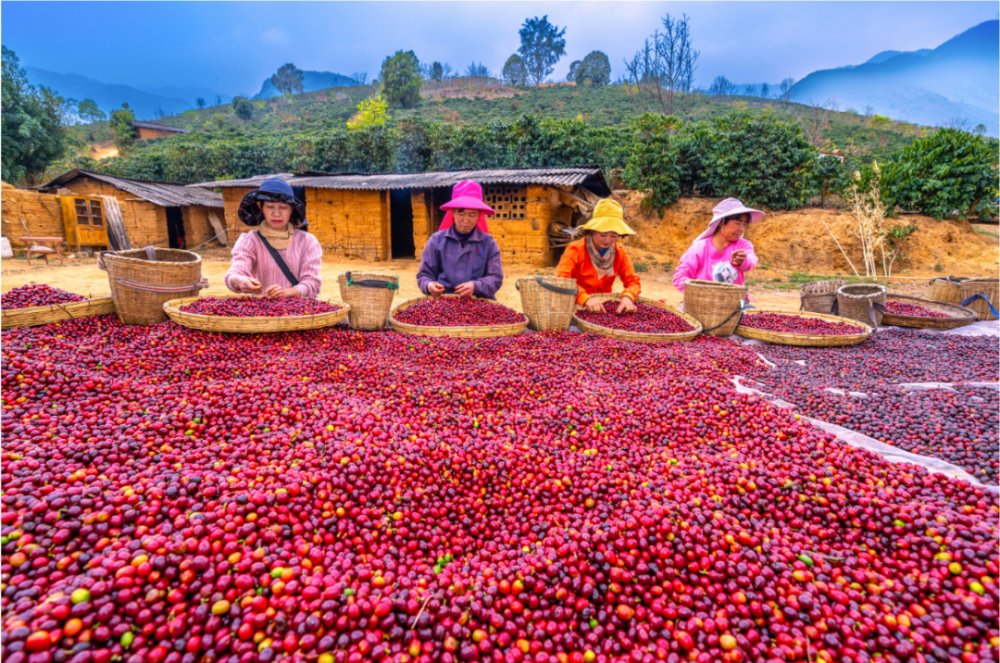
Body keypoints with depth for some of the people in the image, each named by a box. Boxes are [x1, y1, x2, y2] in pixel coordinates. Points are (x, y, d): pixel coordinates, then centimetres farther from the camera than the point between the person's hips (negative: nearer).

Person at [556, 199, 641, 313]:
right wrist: (586, 299, -37)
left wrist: (627, 297, -20)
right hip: (576, 305, -5)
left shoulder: (619, 252, 5)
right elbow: (561, 280, -22)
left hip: (604, 306, 5)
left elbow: (633, 281, 4)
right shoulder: (576, 249, -10)